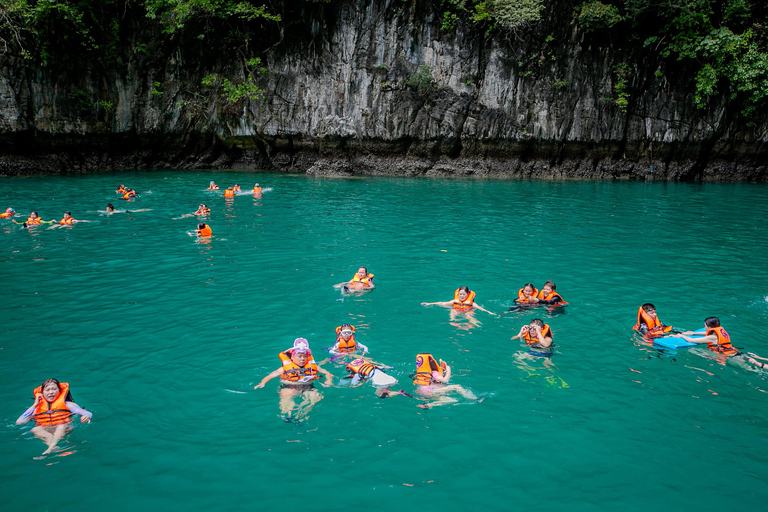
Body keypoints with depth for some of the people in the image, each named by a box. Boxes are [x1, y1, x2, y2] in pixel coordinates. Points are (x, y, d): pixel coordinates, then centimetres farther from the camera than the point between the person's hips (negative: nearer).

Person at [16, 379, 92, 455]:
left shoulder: (66, 404, 13)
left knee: (62, 426, -33)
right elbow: (19, 422, 5)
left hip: (62, 431, -2)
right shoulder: (36, 408, 18)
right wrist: (34, 405, 8)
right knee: (34, 429, -28)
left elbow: (88, 414, 3)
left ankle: (51, 448, -56)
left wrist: (87, 416, -24)